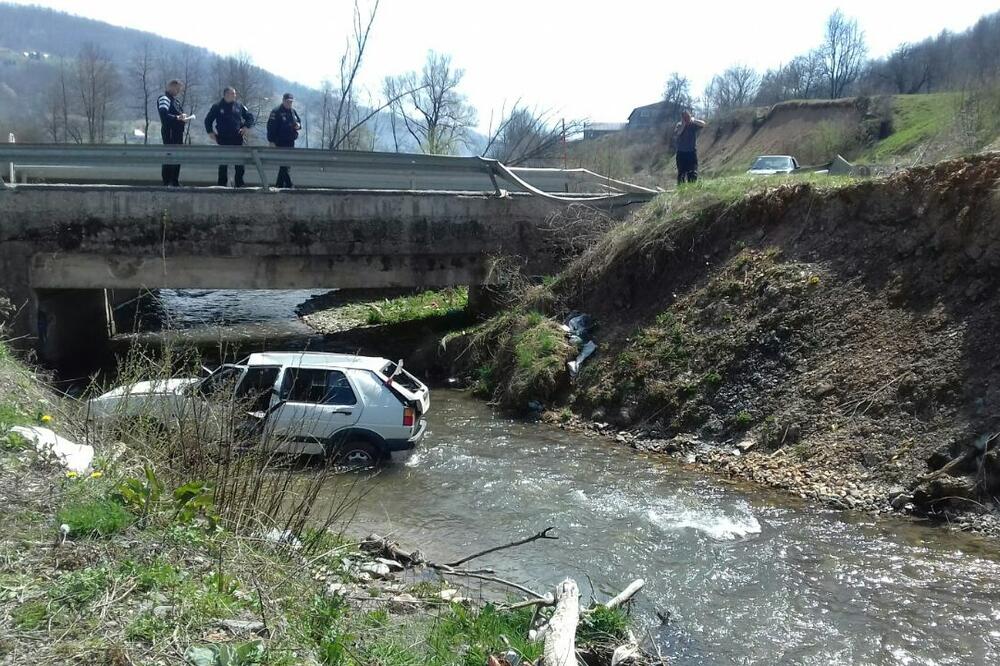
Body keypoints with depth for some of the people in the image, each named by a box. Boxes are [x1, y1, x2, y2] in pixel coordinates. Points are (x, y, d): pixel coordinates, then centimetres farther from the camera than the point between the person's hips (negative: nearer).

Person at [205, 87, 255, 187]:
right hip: (223, 139, -1)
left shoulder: (239, 106, 8)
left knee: (240, 162, 0)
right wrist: (210, 132, 0)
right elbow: (208, 120, 11)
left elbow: (250, 117, 16)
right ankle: (222, 184, 8)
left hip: (237, 138, 2)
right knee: (223, 163, 2)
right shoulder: (217, 106, 4)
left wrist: (246, 127, 0)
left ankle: (240, 183, 7)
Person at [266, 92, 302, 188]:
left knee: (284, 164, 11)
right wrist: (271, 141, -17)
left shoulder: (293, 112, 14)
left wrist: (298, 125, 0)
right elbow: (271, 126, -12)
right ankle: (288, 184, -14)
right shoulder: (276, 111, -8)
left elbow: (299, 122, 26)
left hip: (291, 142, 8)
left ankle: (279, 184, 18)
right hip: (280, 142, -8)